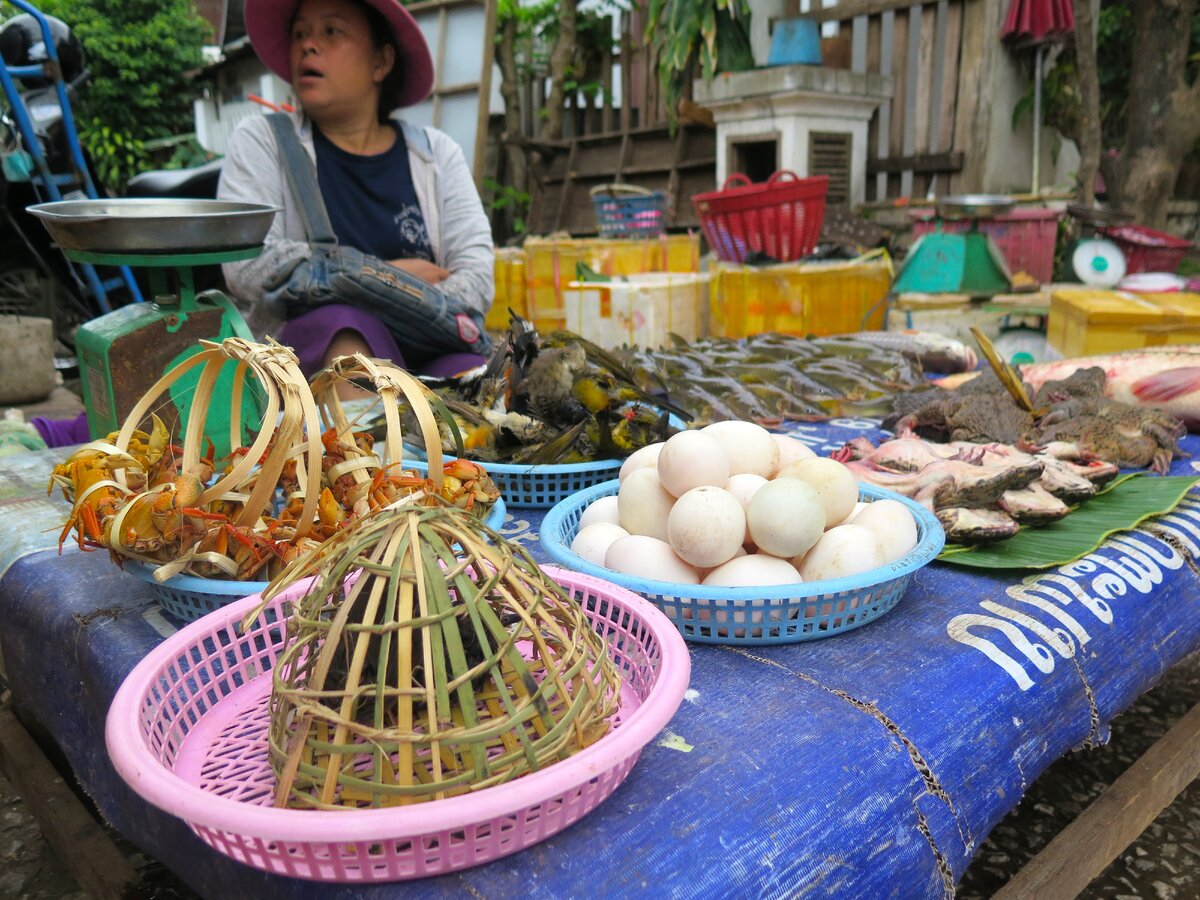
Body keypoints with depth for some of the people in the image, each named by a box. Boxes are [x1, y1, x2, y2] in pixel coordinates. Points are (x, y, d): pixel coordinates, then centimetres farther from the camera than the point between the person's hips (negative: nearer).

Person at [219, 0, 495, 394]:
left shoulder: (437, 153, 13)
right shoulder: (260, 140, 7)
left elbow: (476, 272, 1)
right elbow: (249, 267, -8)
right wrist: (391, 276, -6)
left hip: (429, 355, 1)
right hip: (311, 352, 0)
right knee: (343, 326, -34)